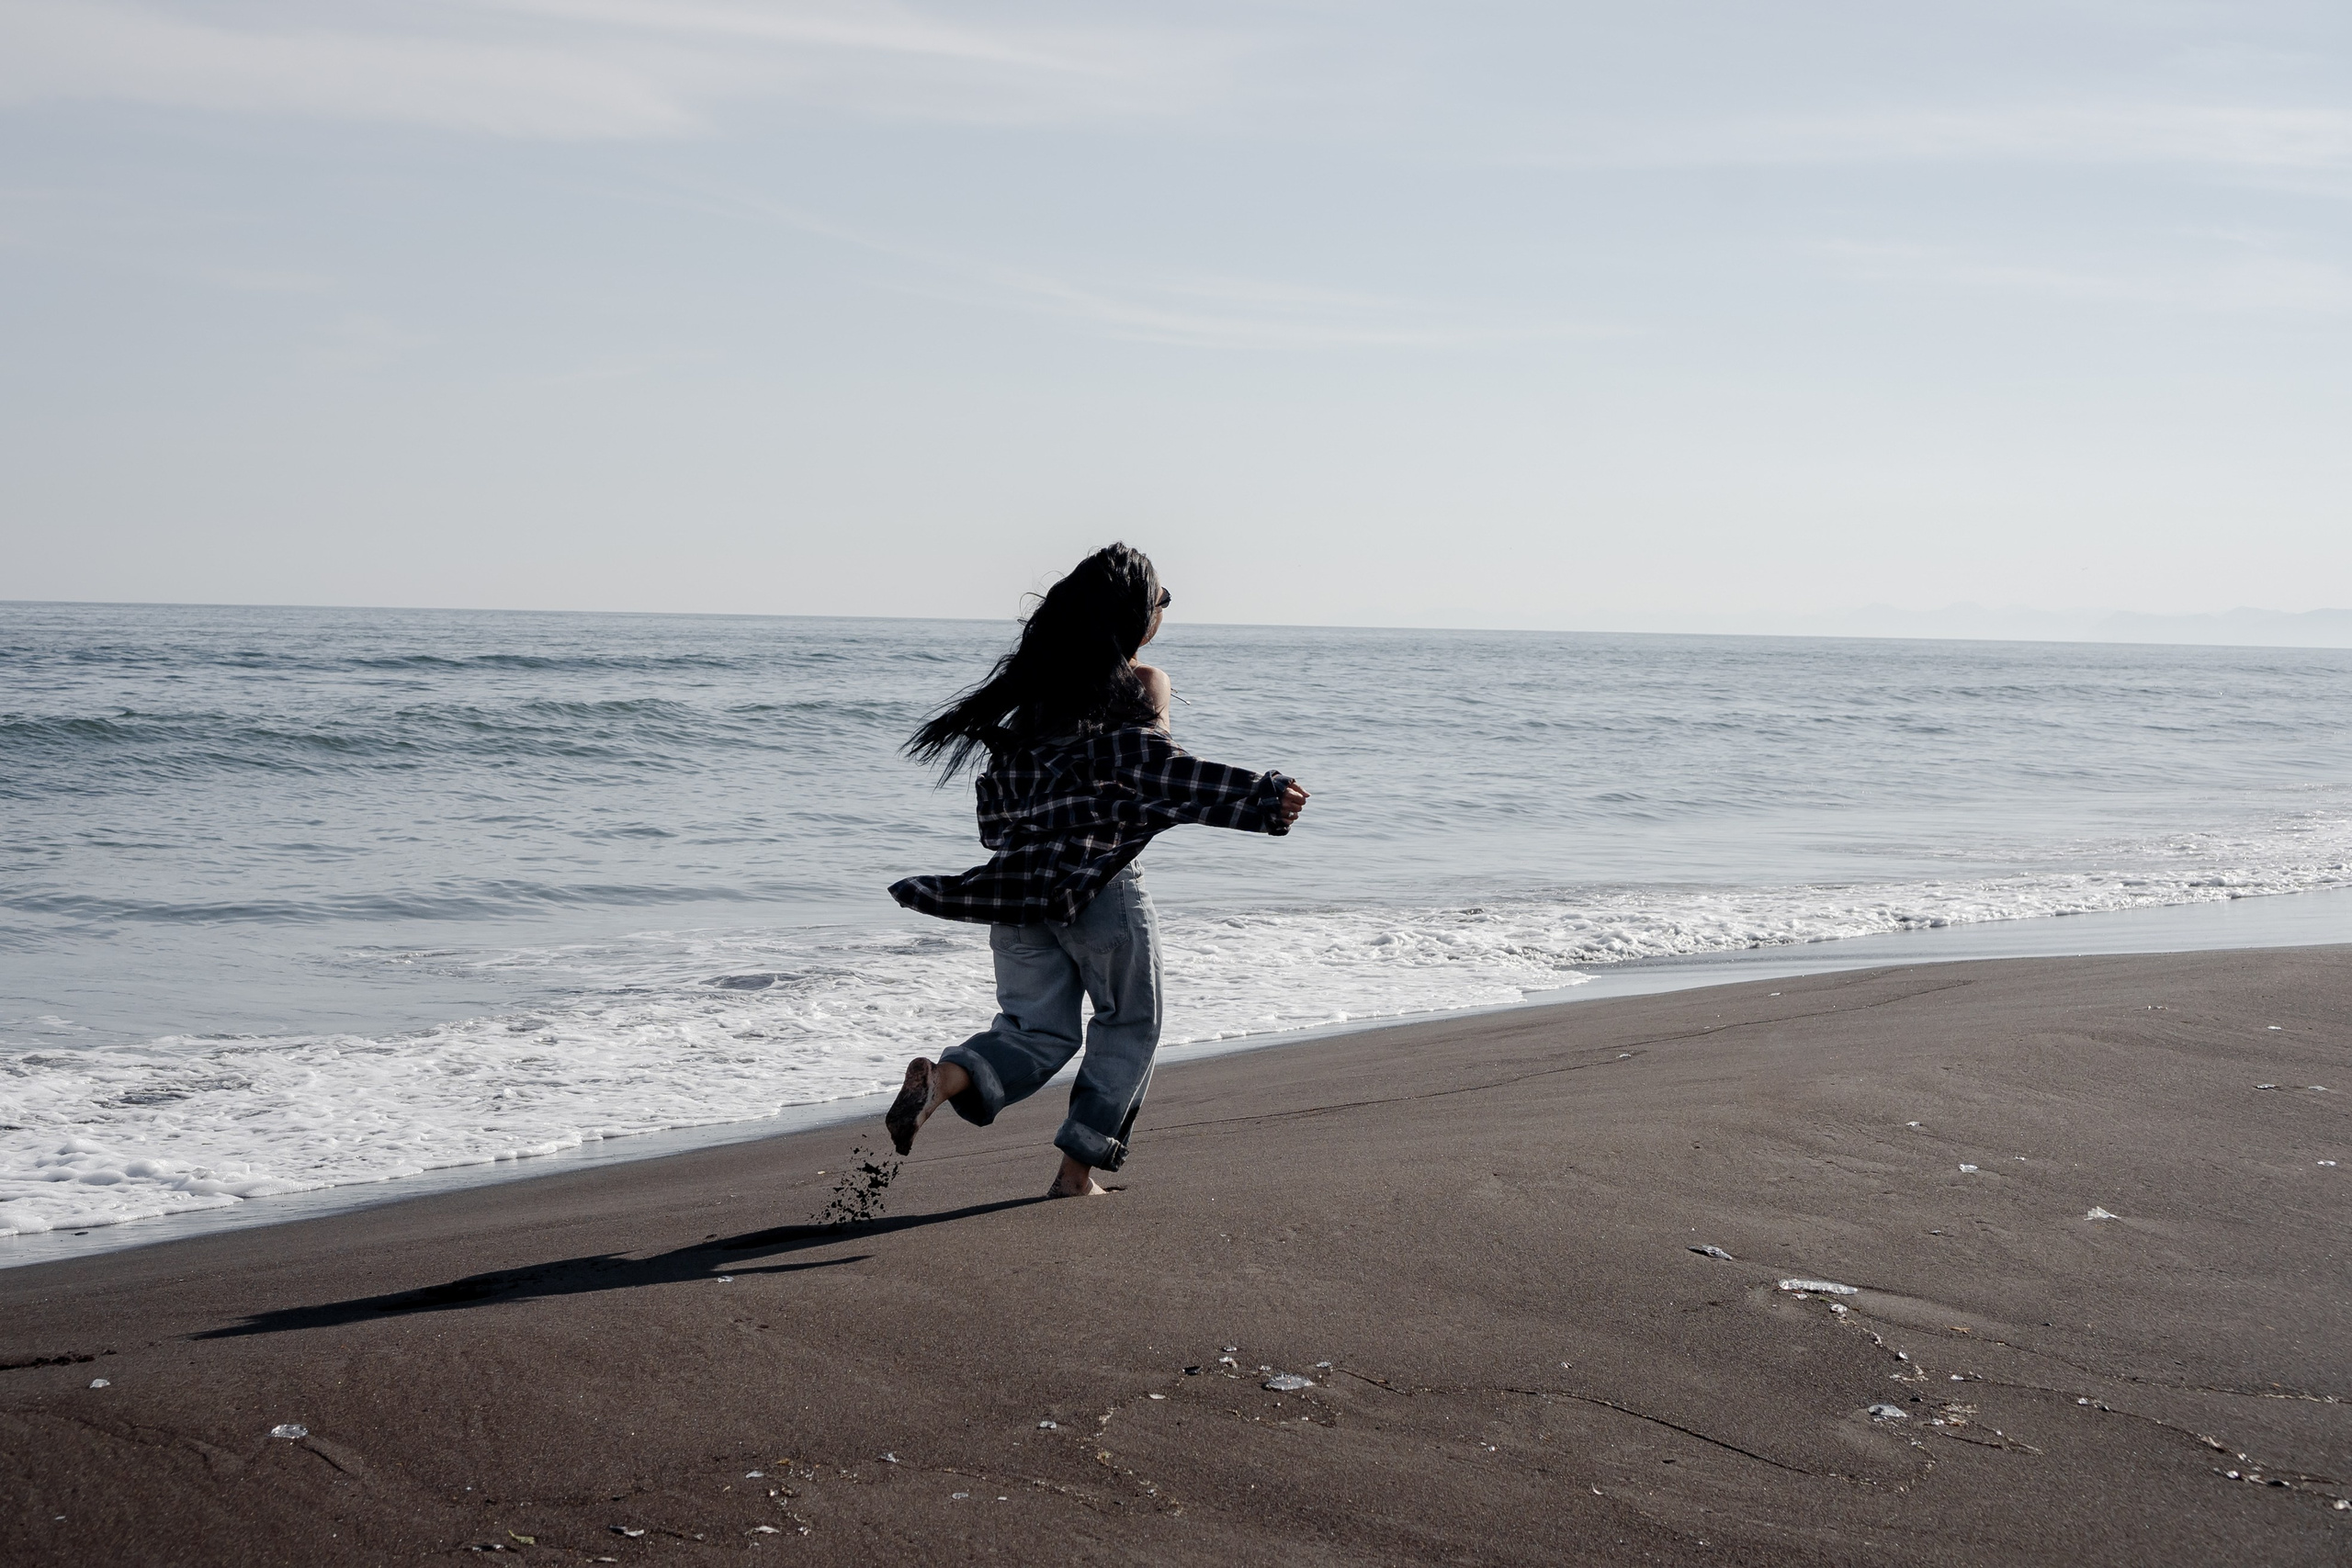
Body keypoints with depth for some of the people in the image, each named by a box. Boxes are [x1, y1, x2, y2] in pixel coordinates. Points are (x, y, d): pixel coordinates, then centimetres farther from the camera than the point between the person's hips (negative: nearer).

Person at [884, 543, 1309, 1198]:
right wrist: (1264, 798, -25)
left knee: (1038, 1031, 10)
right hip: (1101, 882, -5)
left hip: (1019, 881, 5)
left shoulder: (1035, 682, 14)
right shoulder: (1142, 683, -4)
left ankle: (946, 1077, -20)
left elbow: (1002, 785, 13)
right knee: (1129, 1025, 15)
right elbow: (1154, 765, -21)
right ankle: (1077, 1168, 10)